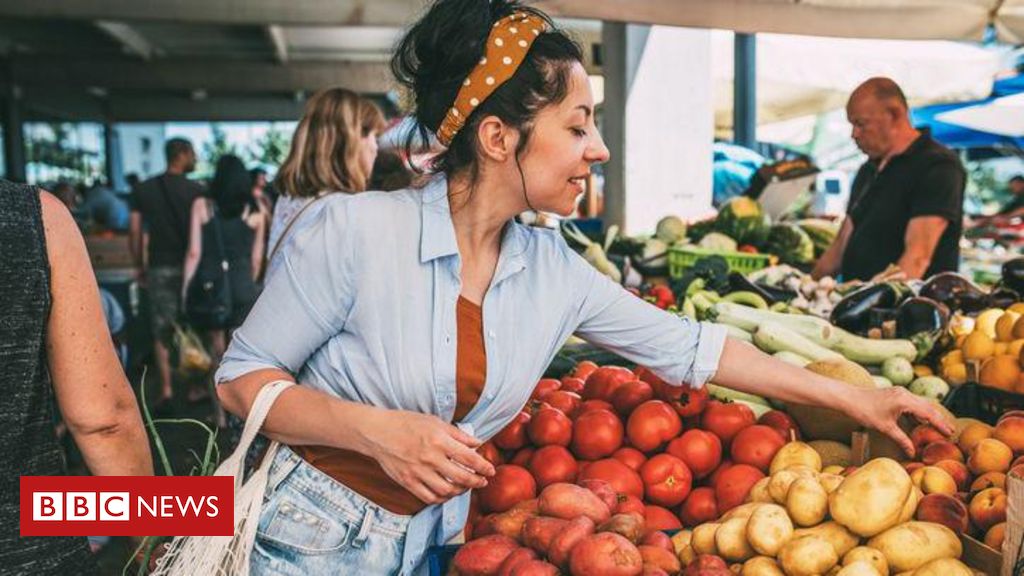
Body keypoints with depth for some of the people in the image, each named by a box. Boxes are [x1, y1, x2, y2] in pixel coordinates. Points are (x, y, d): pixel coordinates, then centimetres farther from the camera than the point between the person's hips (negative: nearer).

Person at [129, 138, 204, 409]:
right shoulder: (195, 191, -5)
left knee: (162, 330, 6)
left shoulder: (144, 189, 5)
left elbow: (135, 231, 4)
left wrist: (139, 265, 13)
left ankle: (166, 390, 3)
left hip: (158, 267, 2)